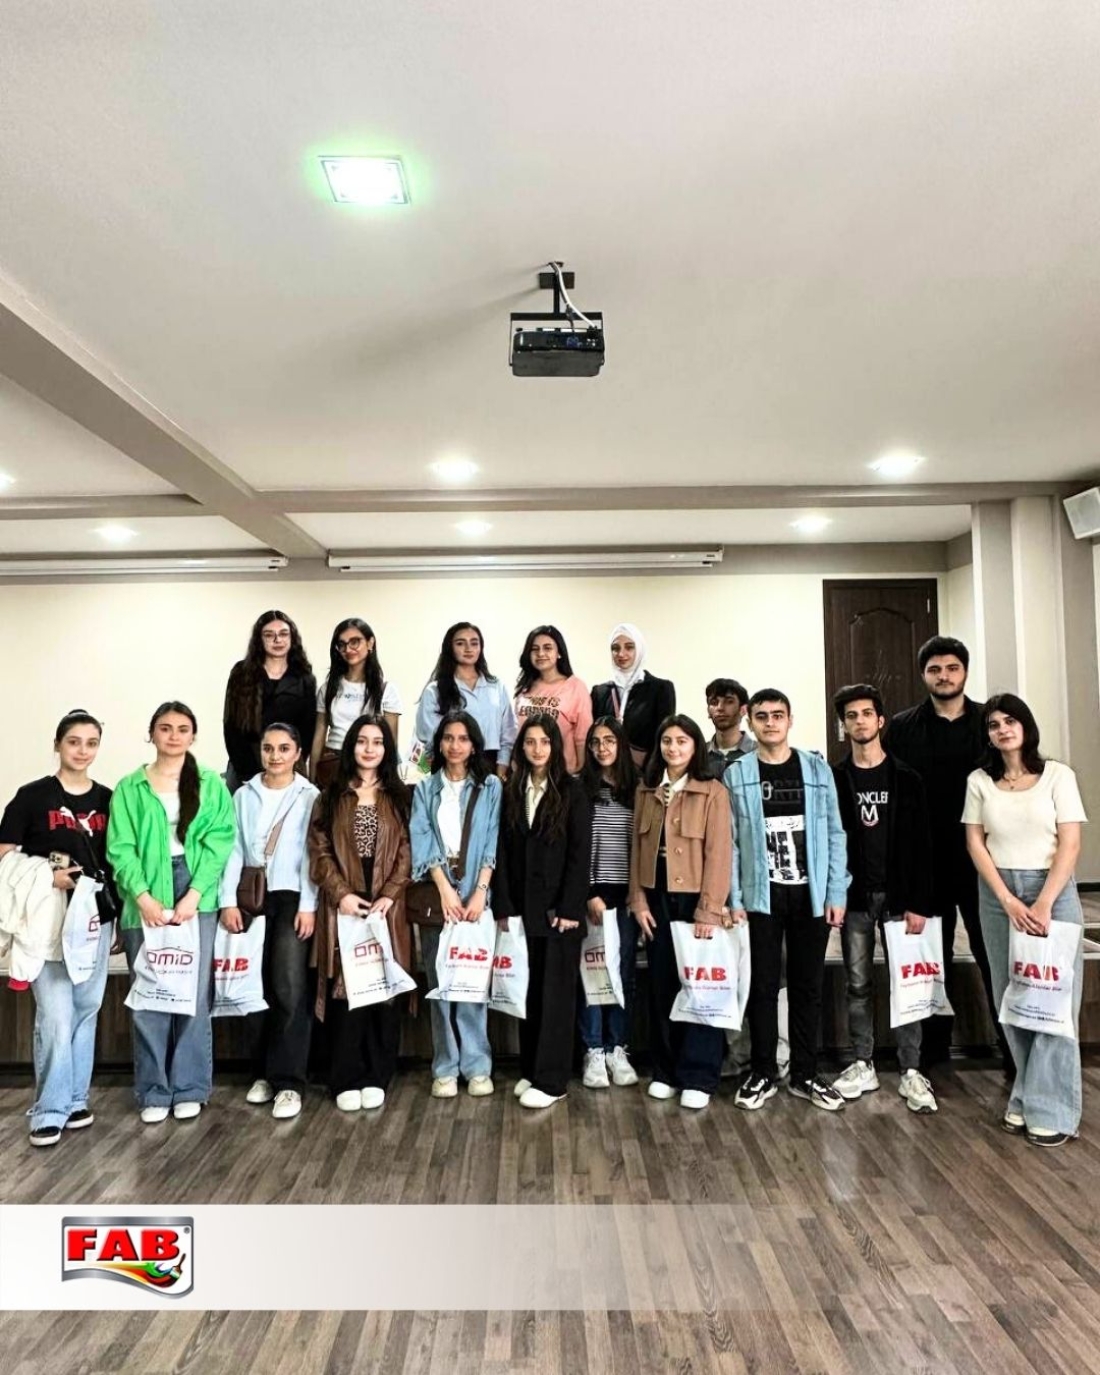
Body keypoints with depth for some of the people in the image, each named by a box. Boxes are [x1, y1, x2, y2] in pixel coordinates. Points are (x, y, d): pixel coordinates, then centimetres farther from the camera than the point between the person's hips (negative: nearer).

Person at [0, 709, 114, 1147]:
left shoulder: (107, 799, 6)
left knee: (86, 1011, 11)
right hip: (48, 921, -4)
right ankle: (50, 1110, 8)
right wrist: (46, 877, -20)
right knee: (55, 1016, -6)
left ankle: (75, 1099, 25)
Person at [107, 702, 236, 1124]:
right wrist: (144, 898, -13)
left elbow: (219, 842, -2)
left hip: (197, 897, 0)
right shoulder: (129, 788, 6)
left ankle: (190, 1088, 17)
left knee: (195, 994, 4)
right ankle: (153, 1091, 18)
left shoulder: (211, 784, 5)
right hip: (146, 900, 0)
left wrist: (193, 895, -12)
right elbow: (120, 848, -1)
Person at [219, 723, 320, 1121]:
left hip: (292, 899, -3)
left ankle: (288, 1082, -2)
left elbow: (313, 853, -4)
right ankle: (262, 1073, 20)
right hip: (251, 899, 3)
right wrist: (228, 901, -3)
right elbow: (234, 849, 5)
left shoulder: (309, 796, 1)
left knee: (289, 988, -9)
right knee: (255, 987, 6)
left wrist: (308, 905, -11)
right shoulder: (244, 795, 10)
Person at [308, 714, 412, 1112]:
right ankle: (346, 1079, 10)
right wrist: (341, 893, -12)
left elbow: (406, 852, 2)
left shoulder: (398, 797, 9)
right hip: (342, 904, 0)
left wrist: (389, 895, -10)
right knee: (343, 989, 0)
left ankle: (376, 1077, 13)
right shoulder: (331, 796, 8)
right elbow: (320, 851, 1)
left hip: (386, 905, 1)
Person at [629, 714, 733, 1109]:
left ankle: (698, 1077, 12)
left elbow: (718, 853, -10)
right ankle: (665, 1071, 23)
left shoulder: (713, 792, -6)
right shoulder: (646, 791, 8)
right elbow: (637, 847, 8)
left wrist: (709, 909, -14)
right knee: (661, 986, 10)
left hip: (696, 901, -4)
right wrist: (639, 900, 2)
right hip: (658, 900, 4)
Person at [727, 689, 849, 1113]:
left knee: (808, 987, 10)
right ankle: (762, 1074, 20)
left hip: (811, 894, 1)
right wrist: (733, 898, -8)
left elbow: (834, 834, 3)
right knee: (763, 987, 6)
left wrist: (836, 893, -2)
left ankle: (805, 1074, 23)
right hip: (761, 895, -1)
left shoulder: (817, 769, 3)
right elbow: (730, 841, -2)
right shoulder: (737, 774, 0)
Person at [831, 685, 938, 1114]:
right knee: (858, 985, 8)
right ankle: (863, 1066, 19)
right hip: (853, 897, 1)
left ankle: (911, 1071, 13)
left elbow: (921, 845, -1)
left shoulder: (906, 779, 2)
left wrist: (919, 903, -7)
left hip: (897, 896, 0)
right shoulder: (833, 779, 2)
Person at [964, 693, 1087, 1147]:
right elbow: (975, 844, 2)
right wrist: (1008, 900, -8)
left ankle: (1051, 1109, 7)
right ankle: (1026, 1100, 17)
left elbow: (1070, 844, -6)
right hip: (998, 895, 2)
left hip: (1053, 891, -2)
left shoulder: (1058, 775, -2)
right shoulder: (979, 781, 4)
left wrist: (1043, 904, -14)